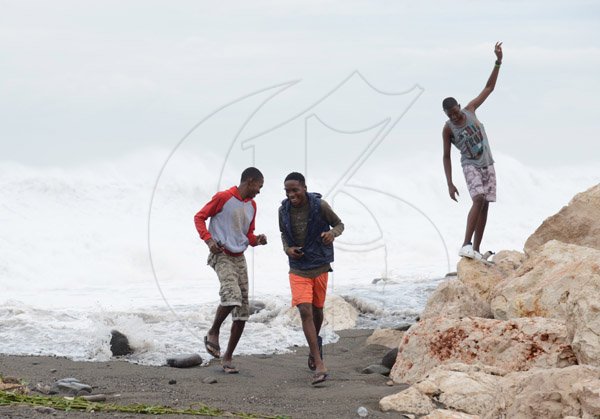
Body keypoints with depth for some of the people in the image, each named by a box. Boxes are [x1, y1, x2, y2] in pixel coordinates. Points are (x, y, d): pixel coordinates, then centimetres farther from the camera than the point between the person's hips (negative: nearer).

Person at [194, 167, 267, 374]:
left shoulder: (251, 205, 14)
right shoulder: (223, 197, -7)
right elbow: (199, 217, -4)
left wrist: (257, 240, 2)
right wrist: (208, 239, -18)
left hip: (239, 258, 7)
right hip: (222, 256, -7)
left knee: (242, 313, 2)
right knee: (232, 295, -31)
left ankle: (228, 357, 10)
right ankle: (213, 333, -7)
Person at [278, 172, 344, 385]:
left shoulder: (320, 206, -13)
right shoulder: (284, 210, -5)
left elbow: (339, 224, 1)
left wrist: (332, 233, -22)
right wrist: (287, 249, -7)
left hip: (320, 265, 0)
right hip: (298, 268, 0)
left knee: (317, 310, 15)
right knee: (305, 311, -14)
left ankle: (315, 341, 50)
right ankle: (320, 366, -18)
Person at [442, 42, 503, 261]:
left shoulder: (470, 110, -3)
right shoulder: (448, 129, -12)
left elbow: (489, 88, 3)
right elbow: (446, 156, -6)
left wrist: (498, 62, -4)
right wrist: (449, 184, -11)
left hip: (488, 164, 5)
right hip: (470, 166, -5)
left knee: (485, 205, 2)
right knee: (479, 200, -25)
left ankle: (476, 249, 4)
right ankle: (466, 245, -32)